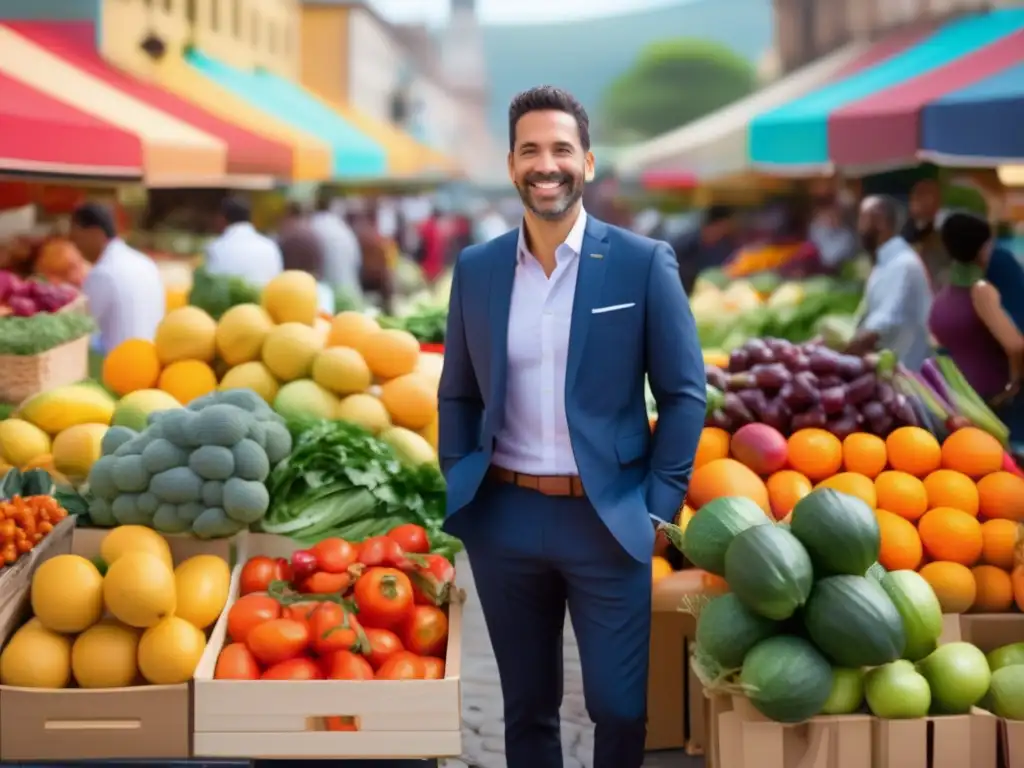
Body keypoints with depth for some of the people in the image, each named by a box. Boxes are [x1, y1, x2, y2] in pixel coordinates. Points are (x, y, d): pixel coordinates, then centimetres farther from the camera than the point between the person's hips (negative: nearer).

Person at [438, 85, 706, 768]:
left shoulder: (644, 263, -4)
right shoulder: (476, 268, 5)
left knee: (619, 708, 1)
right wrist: (457, 490, 4)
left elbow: (684, 394, -1)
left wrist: (659, 507, -6)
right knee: (528, 706, 13)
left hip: (608, 521, -3)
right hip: (503, 519, 3)